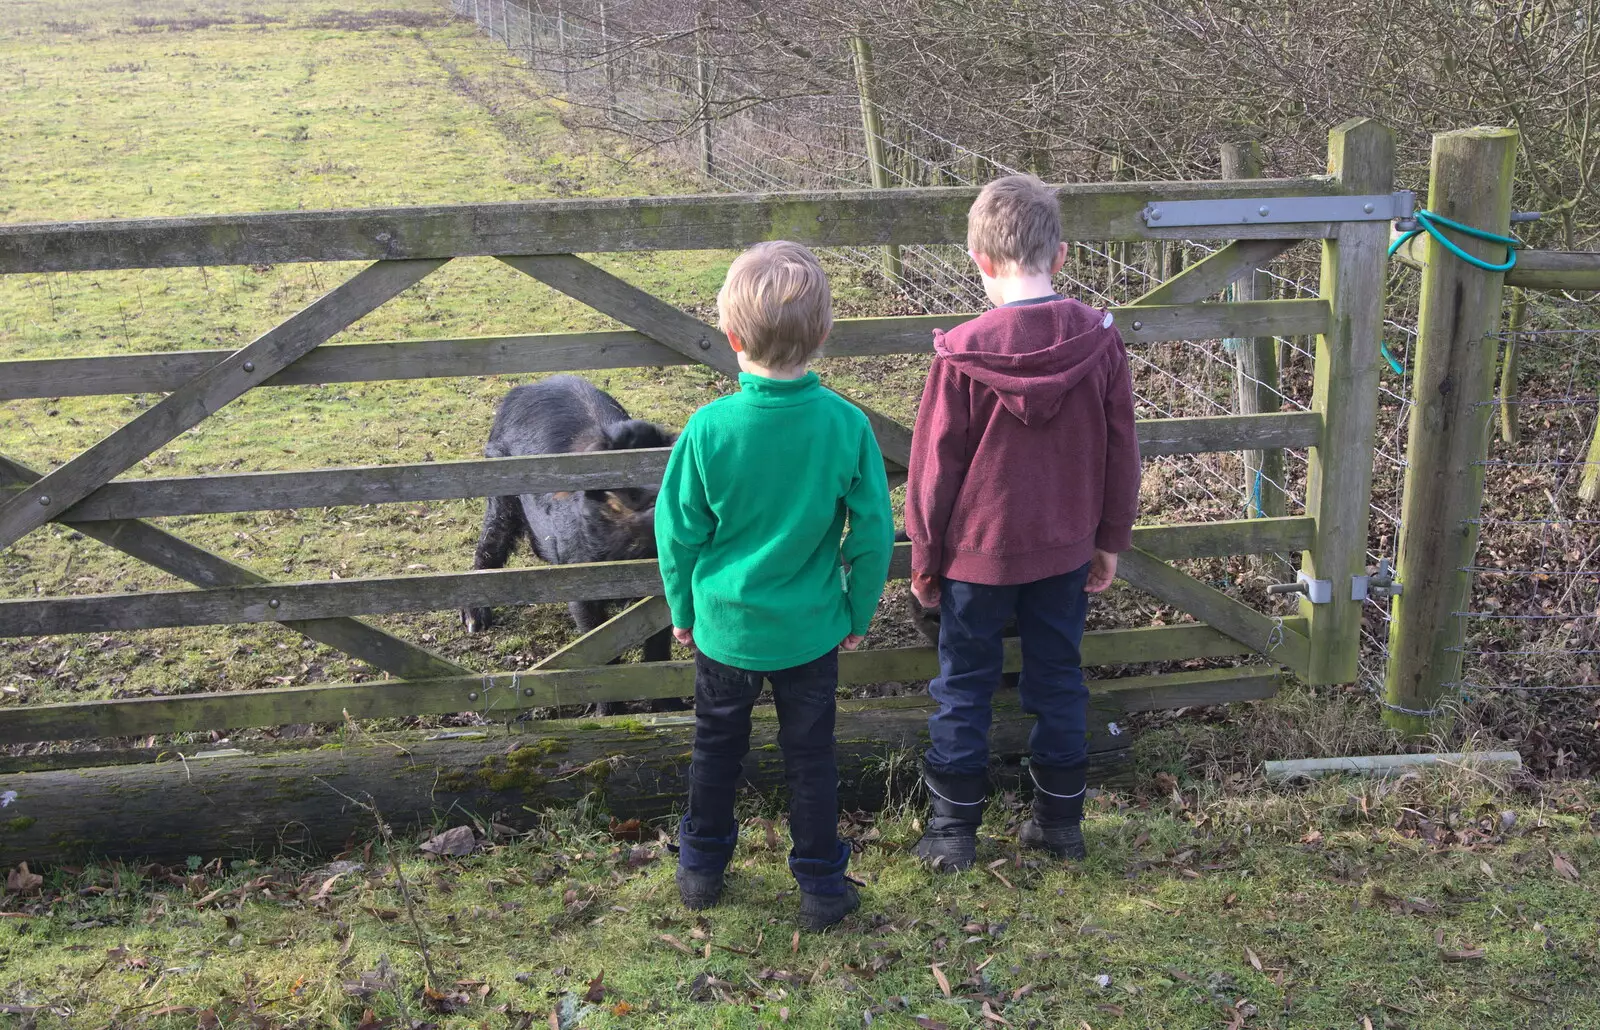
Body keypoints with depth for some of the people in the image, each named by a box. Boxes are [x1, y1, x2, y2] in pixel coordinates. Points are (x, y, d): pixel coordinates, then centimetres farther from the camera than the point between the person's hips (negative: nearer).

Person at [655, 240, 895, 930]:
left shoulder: (709, 429, -20)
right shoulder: (847, 424, -17)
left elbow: (678, 532, -8)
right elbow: (872, 532, -8)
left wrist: (682, 609, 9)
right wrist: (859, 613, 8)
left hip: (725, 625, 0)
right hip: (811, 630, 0)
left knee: (717, 745, 21)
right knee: (810, 754, 16)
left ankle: (702, 866, 37)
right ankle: (821, 886, 28)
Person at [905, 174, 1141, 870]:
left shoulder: (962, 355, -18)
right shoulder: (1099, 343, -10)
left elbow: (934, 469, -10)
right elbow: (1120, 454, -1)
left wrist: (924, 562, 2)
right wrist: (1111, 542, 12)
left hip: (977, 551, -3)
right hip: (1066, 550, 3)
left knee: (963, 688, 12)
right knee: (1058, 682, 17)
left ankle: (954, 828, 20)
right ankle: (1061, 821, 28)